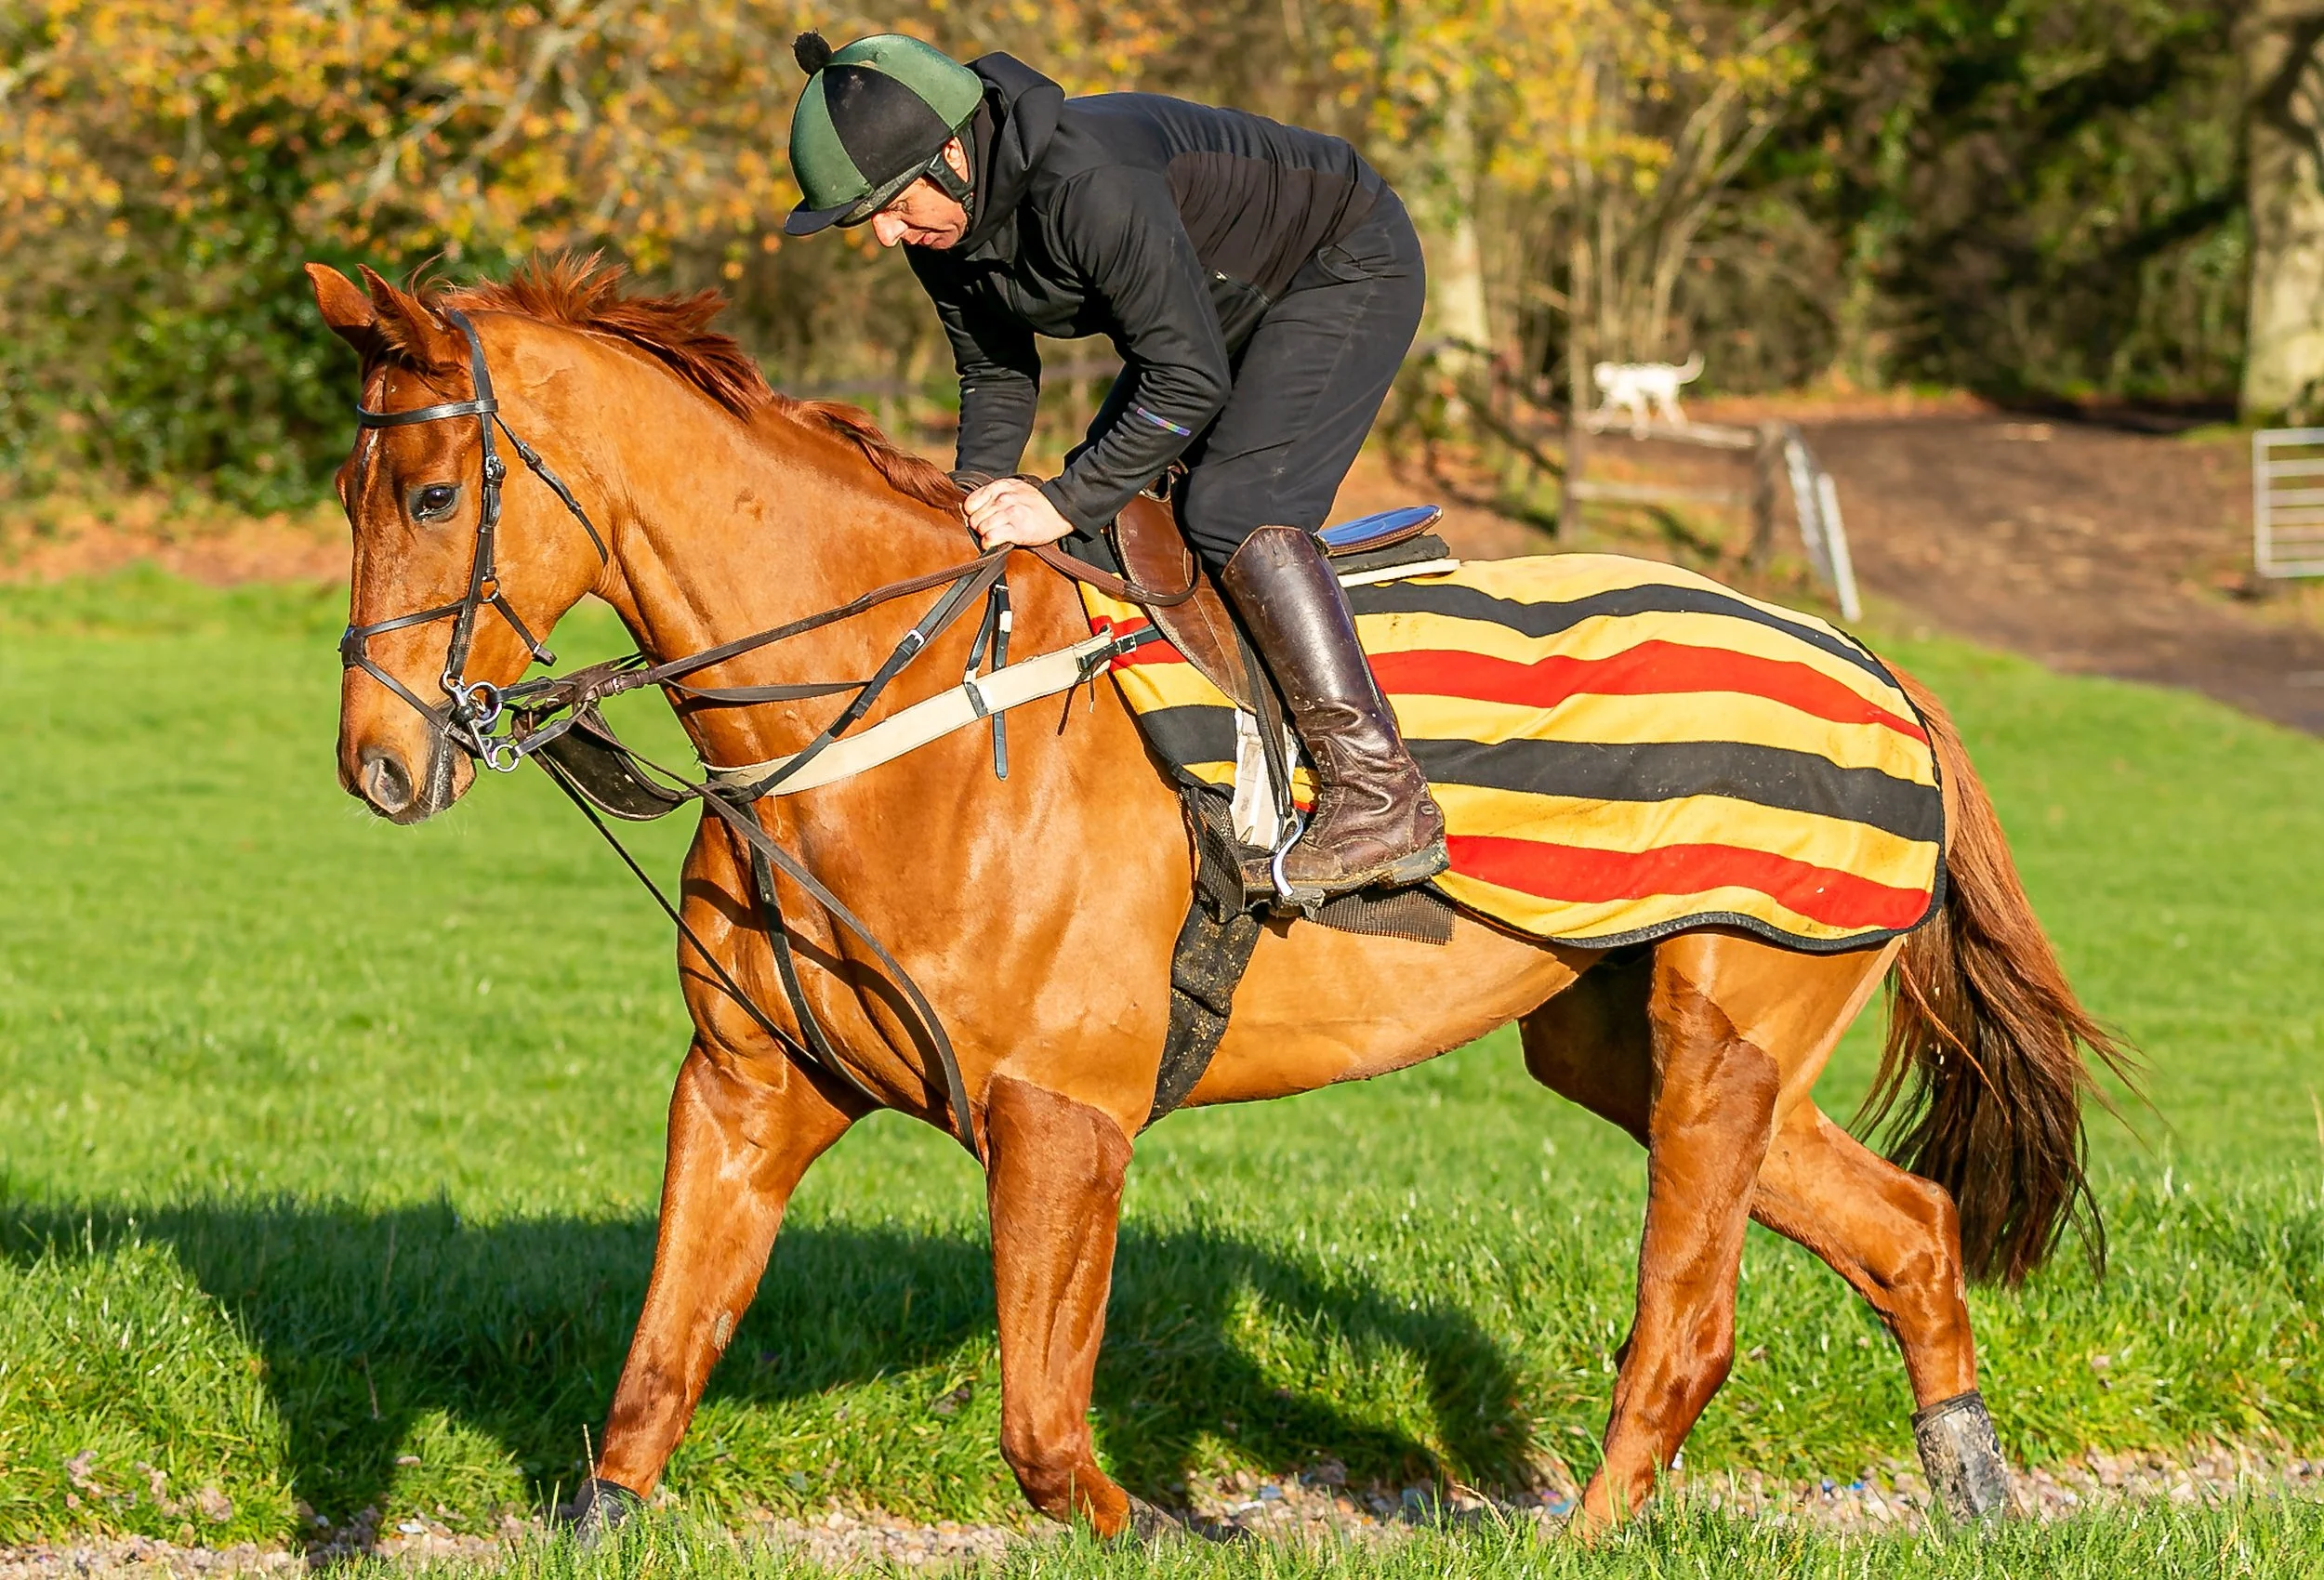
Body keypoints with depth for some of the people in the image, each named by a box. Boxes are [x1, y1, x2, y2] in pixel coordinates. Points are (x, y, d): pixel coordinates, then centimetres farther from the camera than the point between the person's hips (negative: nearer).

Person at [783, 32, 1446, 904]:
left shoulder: (1088, 182, -38)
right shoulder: (938, 227, -10)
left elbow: (1188, 380, -33)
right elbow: (995, 375, 5)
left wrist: (1065, 503, -30)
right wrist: (981, 494, -13)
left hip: (1349, 267, -10)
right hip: (1229, 307, 10)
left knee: (1233, 507, -24)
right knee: (1100, 517, 8)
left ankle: (1380, 793, -29)